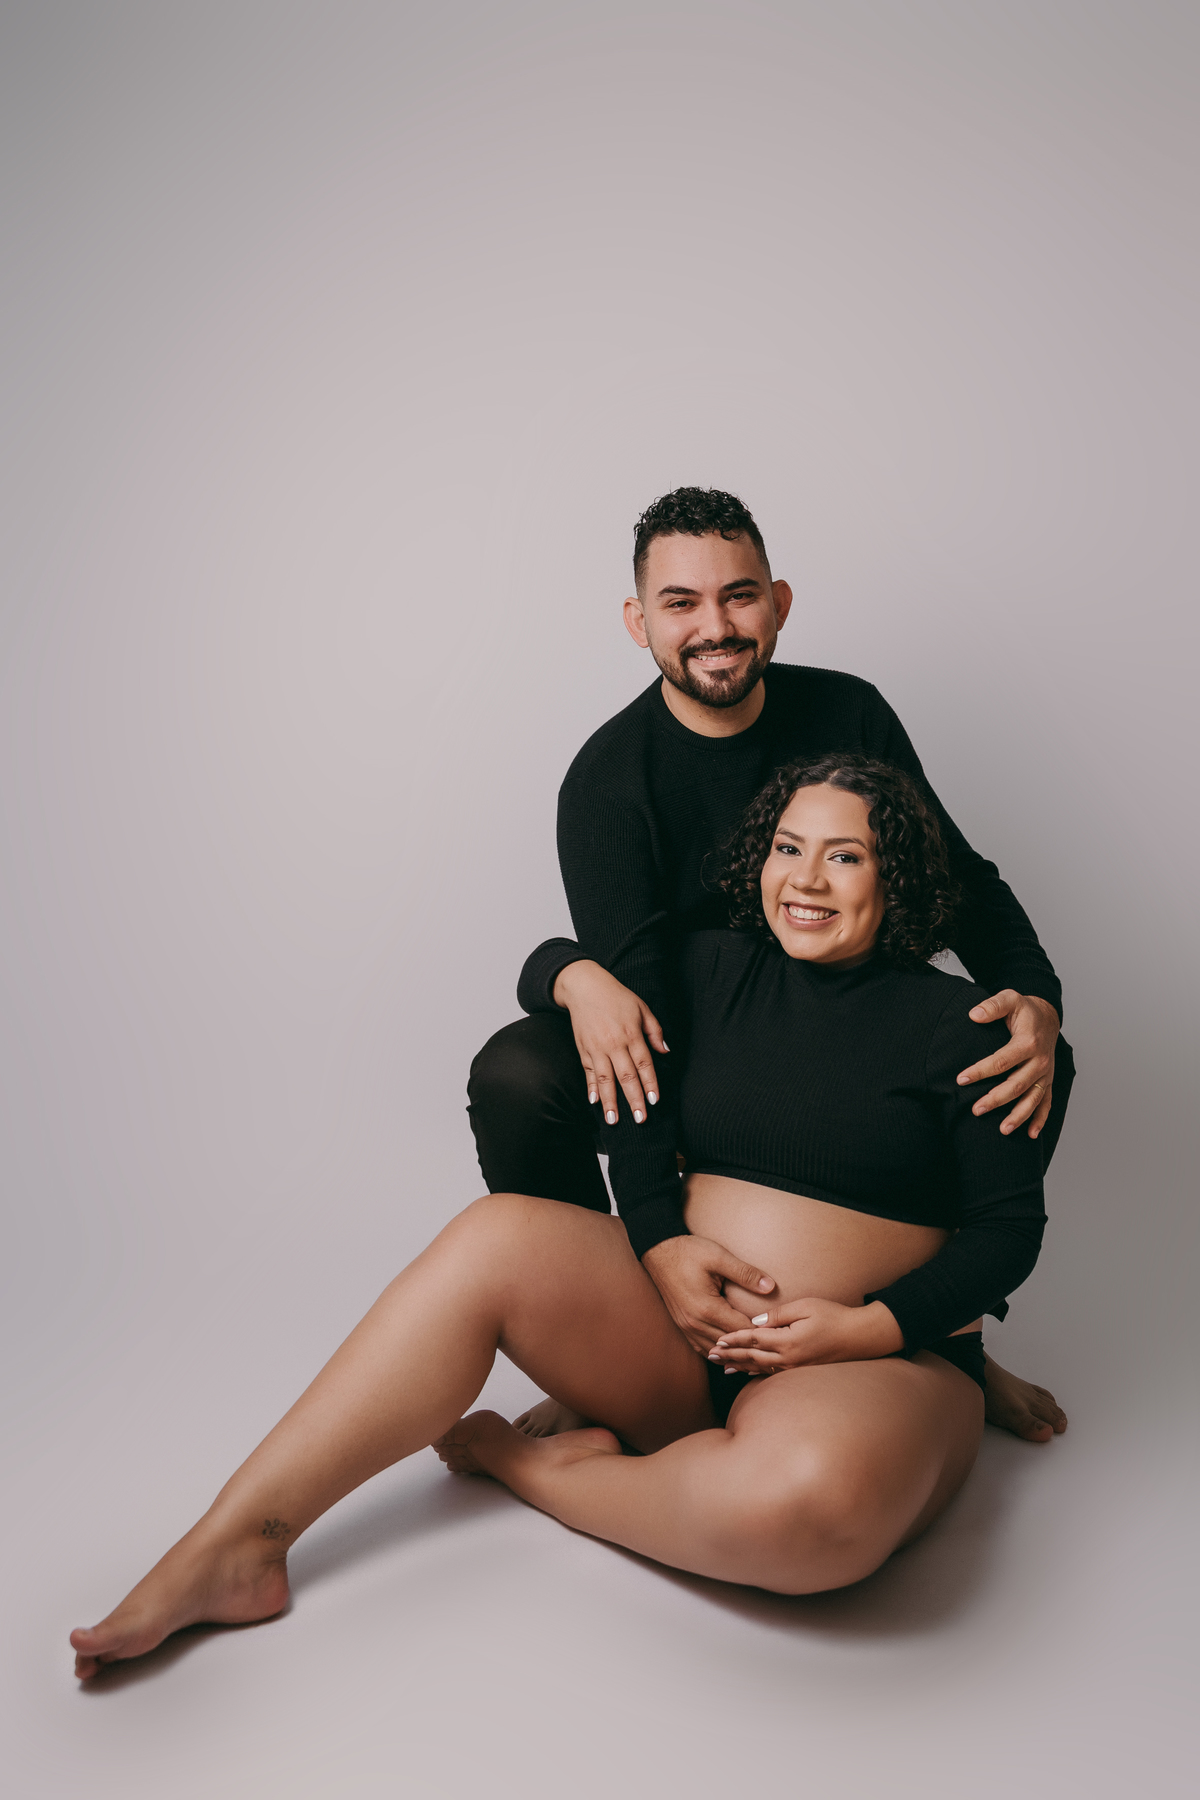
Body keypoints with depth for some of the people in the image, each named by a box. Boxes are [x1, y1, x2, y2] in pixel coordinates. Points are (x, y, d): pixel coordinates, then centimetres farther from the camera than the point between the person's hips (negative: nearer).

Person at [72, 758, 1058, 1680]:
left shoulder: (954, 1022, -1)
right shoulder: (713, 973, 9)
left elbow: (1010, 1225, -2)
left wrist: (866, 1326, -15)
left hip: (876, 1364, -3)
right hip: (675, 1342, 4)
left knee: (808, 1493, -40)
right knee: (498, 1234, -23)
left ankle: (540, 1470, -12)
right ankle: (232, 1546, -21)